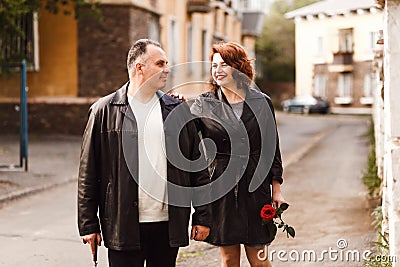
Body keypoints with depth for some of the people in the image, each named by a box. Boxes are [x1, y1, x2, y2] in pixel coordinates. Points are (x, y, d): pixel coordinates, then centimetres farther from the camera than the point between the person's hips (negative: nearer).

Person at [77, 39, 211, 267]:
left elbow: (198, 169, 10)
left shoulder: (178, 110, 8)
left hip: (169, 225, 3)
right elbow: (88, 174, 0)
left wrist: (202, 216, 5)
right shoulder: (105, 111, 0)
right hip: (123, 226, -3)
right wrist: (88, 225, -3)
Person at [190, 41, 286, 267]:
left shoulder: (261, 102, 3)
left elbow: (272, 149, 7)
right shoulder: (204, 104, 2)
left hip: (255, 187, 0)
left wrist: (277, 189, 6)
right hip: (221, 188, 0)